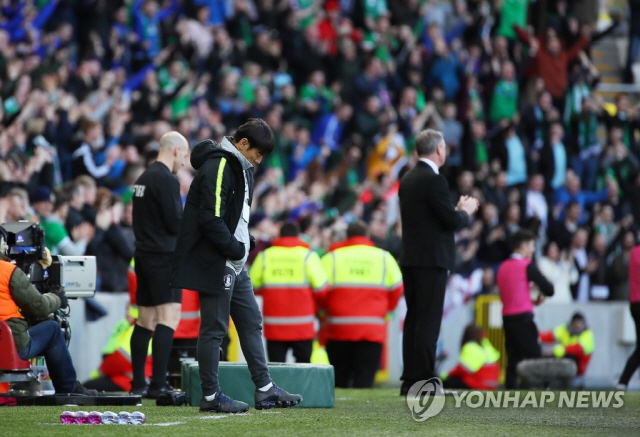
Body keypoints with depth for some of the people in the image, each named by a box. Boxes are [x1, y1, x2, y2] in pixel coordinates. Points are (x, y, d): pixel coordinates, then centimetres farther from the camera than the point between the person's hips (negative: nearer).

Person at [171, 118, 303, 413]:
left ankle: (265, 390, 17)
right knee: (214, 328, -4)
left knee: (251, 323, 12)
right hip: (215, 263, -10)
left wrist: (245, 244, 7)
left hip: (235, 265, 10)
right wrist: (237, 248, -16)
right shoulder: (217, 167, -17)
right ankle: (211, 395, 2)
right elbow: (210, 220, -23)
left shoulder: (240, 168, 15)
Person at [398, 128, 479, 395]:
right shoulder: (434, 181, -14)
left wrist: (458, 210, 16)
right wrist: (465, 212, 4)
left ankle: (410, 380, 12)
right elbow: (452, 221, -16)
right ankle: (424, 380, -9)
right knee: (428, 321, -7)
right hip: (431, 260, -9)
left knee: (413, 319, 10)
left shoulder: (408, 180, 13)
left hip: (410, 259, 9)